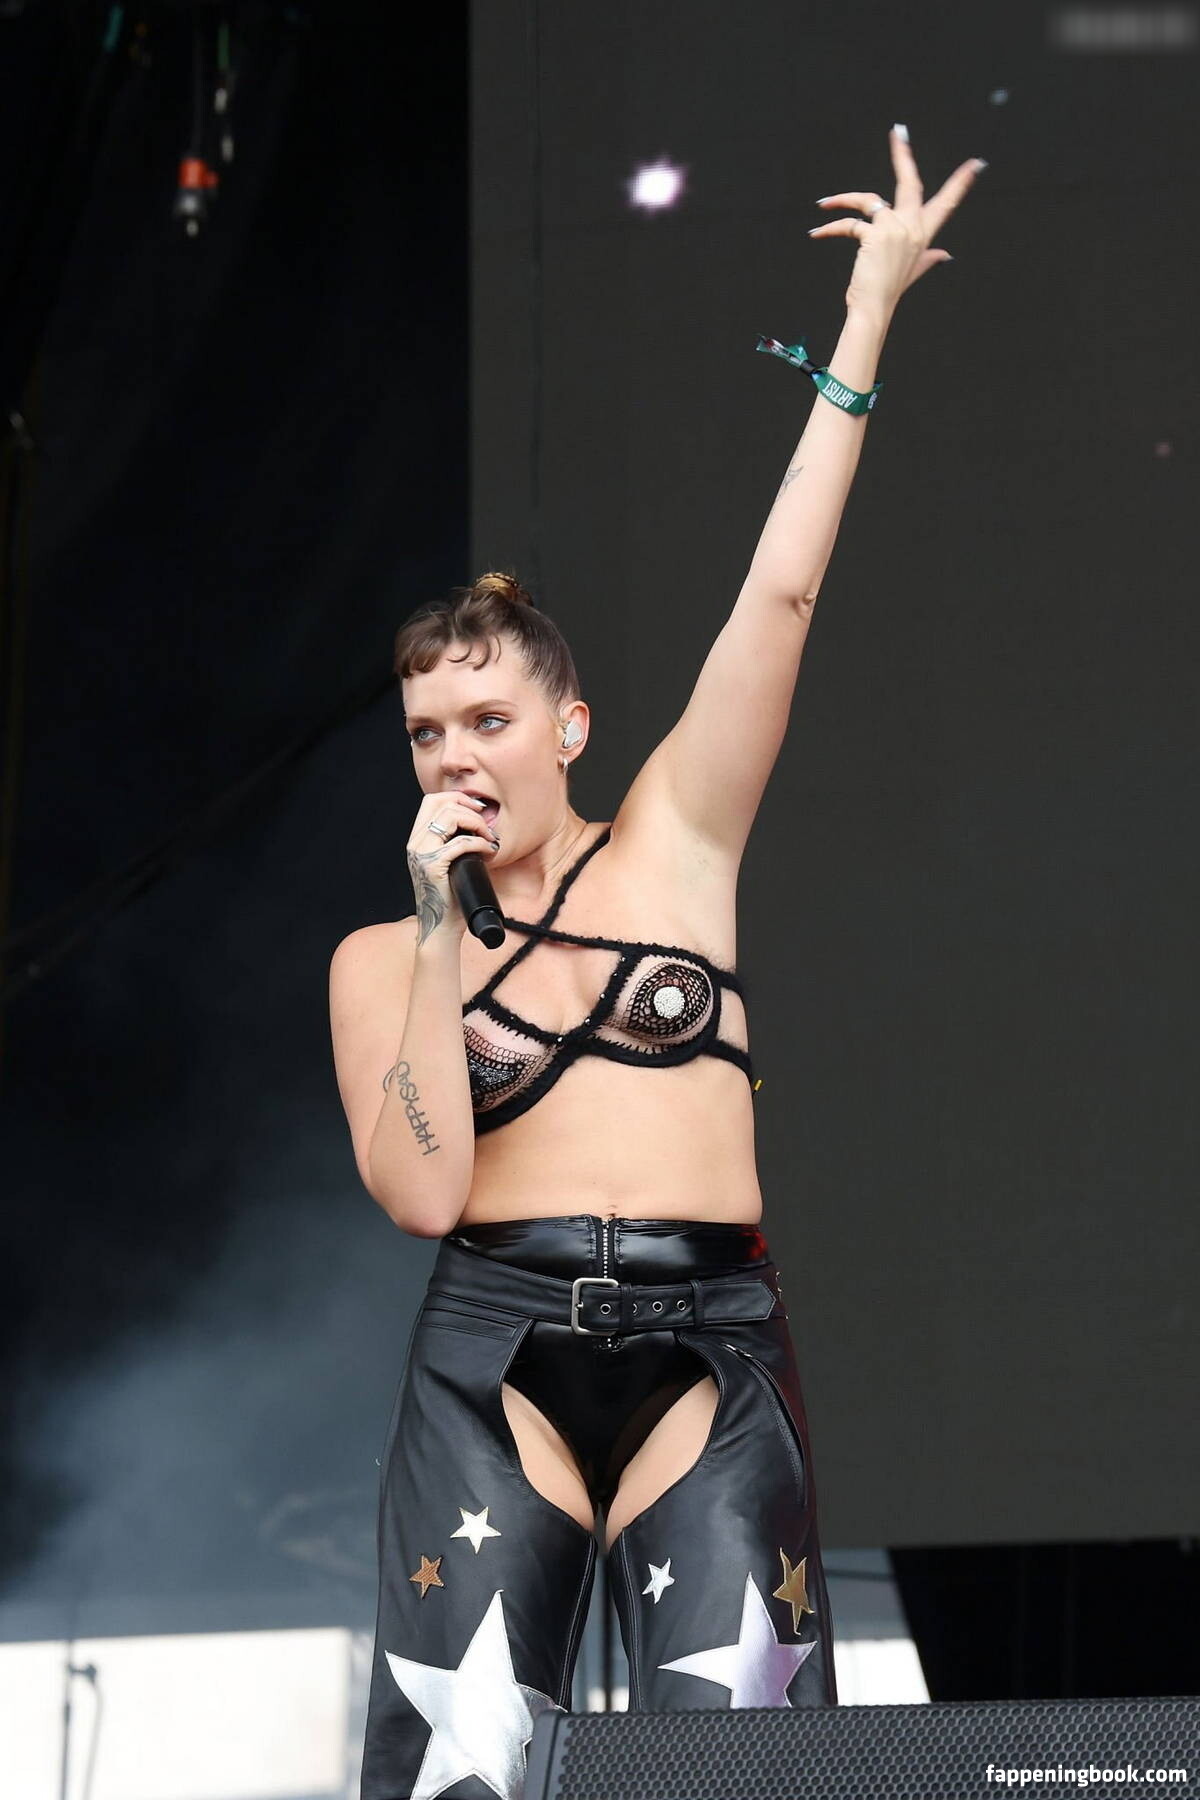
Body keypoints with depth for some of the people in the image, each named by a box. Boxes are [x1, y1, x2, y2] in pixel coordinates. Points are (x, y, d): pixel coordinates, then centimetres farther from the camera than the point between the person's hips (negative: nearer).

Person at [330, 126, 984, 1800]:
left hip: (712, 1347, 0)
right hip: (495, 1349, 0)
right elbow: (424, 1188, -4)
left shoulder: (671, 846, 13)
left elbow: (779, 596, 6)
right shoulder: (384, 957, 11)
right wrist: (445, 929, -5)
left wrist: (869, 317, 3)